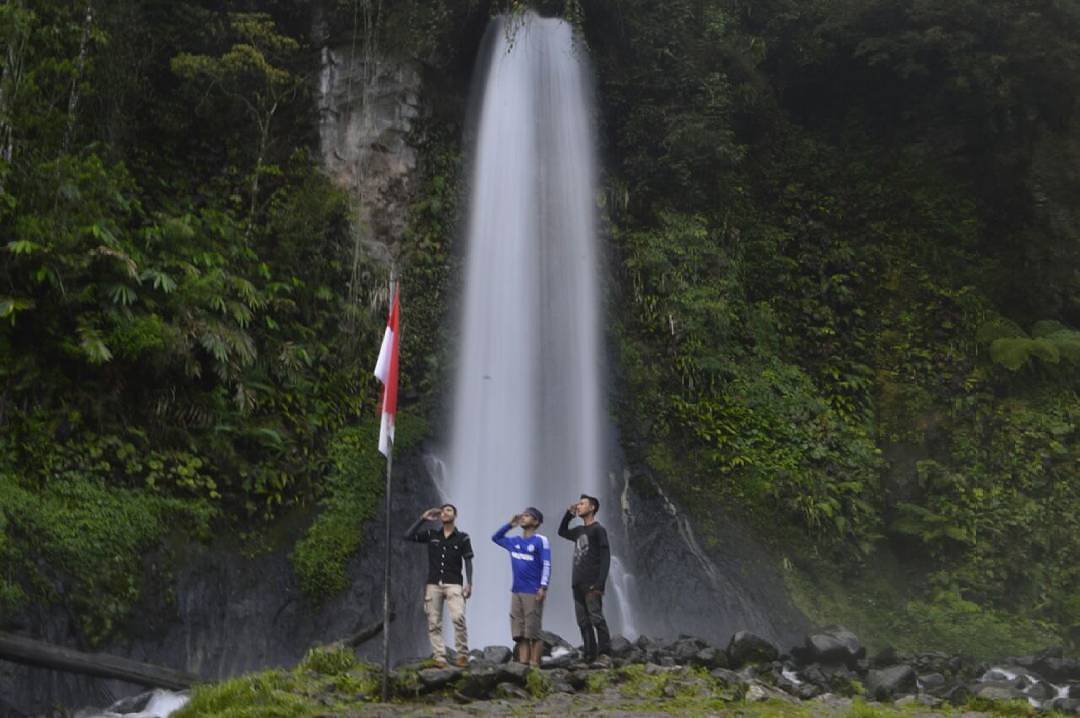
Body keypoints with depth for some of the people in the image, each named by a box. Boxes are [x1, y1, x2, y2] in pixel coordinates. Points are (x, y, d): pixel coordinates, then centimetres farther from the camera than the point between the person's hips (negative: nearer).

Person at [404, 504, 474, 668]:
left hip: (453, 584, -3)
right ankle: (439, 657, 3)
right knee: (434, 623, 0)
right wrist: (422, 518, 2)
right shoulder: (431, 535, 11)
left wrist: (469, 583, -9)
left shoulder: (462, 537, 5)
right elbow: (408, 536, 3)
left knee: (458, 617, -22)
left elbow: (468, 561, 2)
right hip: (433, 584, 3)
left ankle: (462, 654, -12)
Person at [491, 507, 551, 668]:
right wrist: (509, 525, 17)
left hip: (533, 593, -6)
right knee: (520, 633, 5)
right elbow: (496, 538, 30)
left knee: (533, 632, -6)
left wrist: (543, 587, -19)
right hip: (516, 592, 6)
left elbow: (546, 565, -9)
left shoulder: (541, 540, -3)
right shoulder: (514, 541, 15)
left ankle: (534, 665, -4)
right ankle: (522, 664, 7)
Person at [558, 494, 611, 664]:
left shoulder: (598, 530, -2)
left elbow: (605, 557, -9)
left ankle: (605, 653, -16)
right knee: (583, 622, 3)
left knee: (596, 618, -14)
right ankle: (590, 655, 4)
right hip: (578, 583, 7)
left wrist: (600, 583, -20)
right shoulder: (578, 531, 20)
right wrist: (569, 515, 21)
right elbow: (562, 532, 39)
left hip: (591, 584, -7)